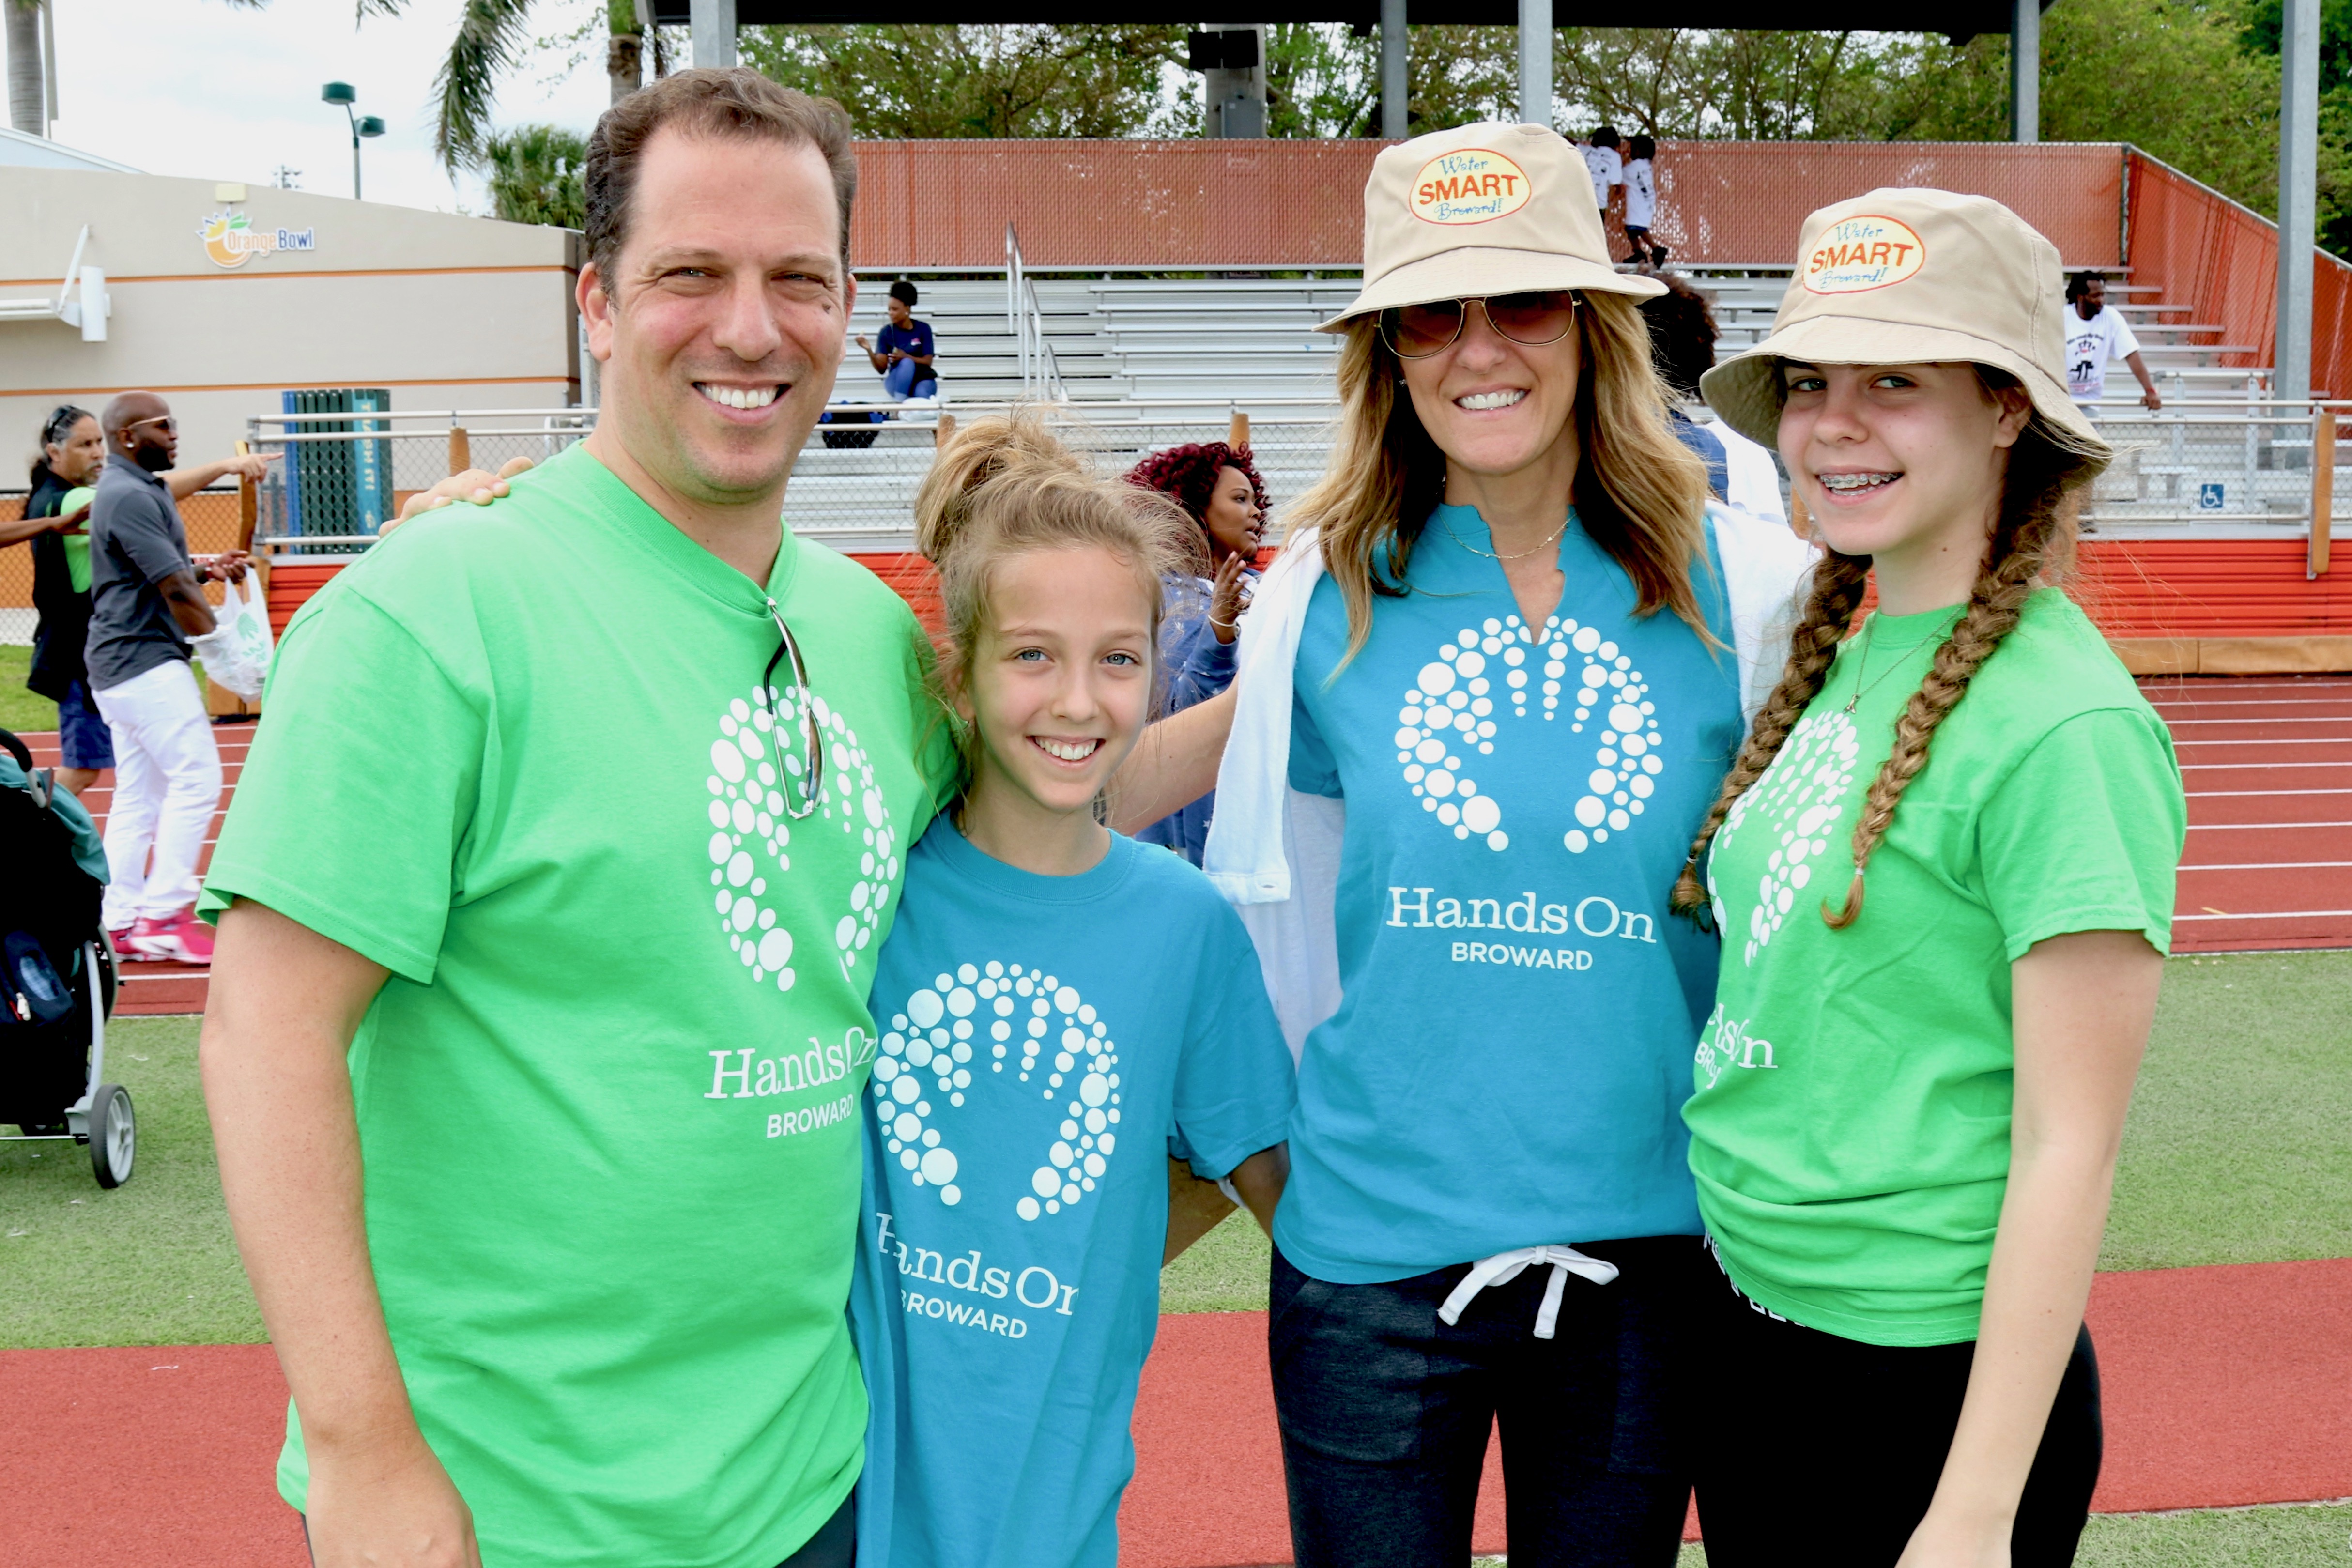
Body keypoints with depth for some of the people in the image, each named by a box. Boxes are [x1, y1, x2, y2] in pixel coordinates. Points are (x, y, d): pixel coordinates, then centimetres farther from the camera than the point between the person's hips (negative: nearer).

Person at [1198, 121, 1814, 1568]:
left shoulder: (1750, 589, -4)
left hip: (1652, 1248, 0)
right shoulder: (1321, 597, -2)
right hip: (1371, 1255, 0)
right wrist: (1346, 1141, 9)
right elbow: (1270, 911, 7)